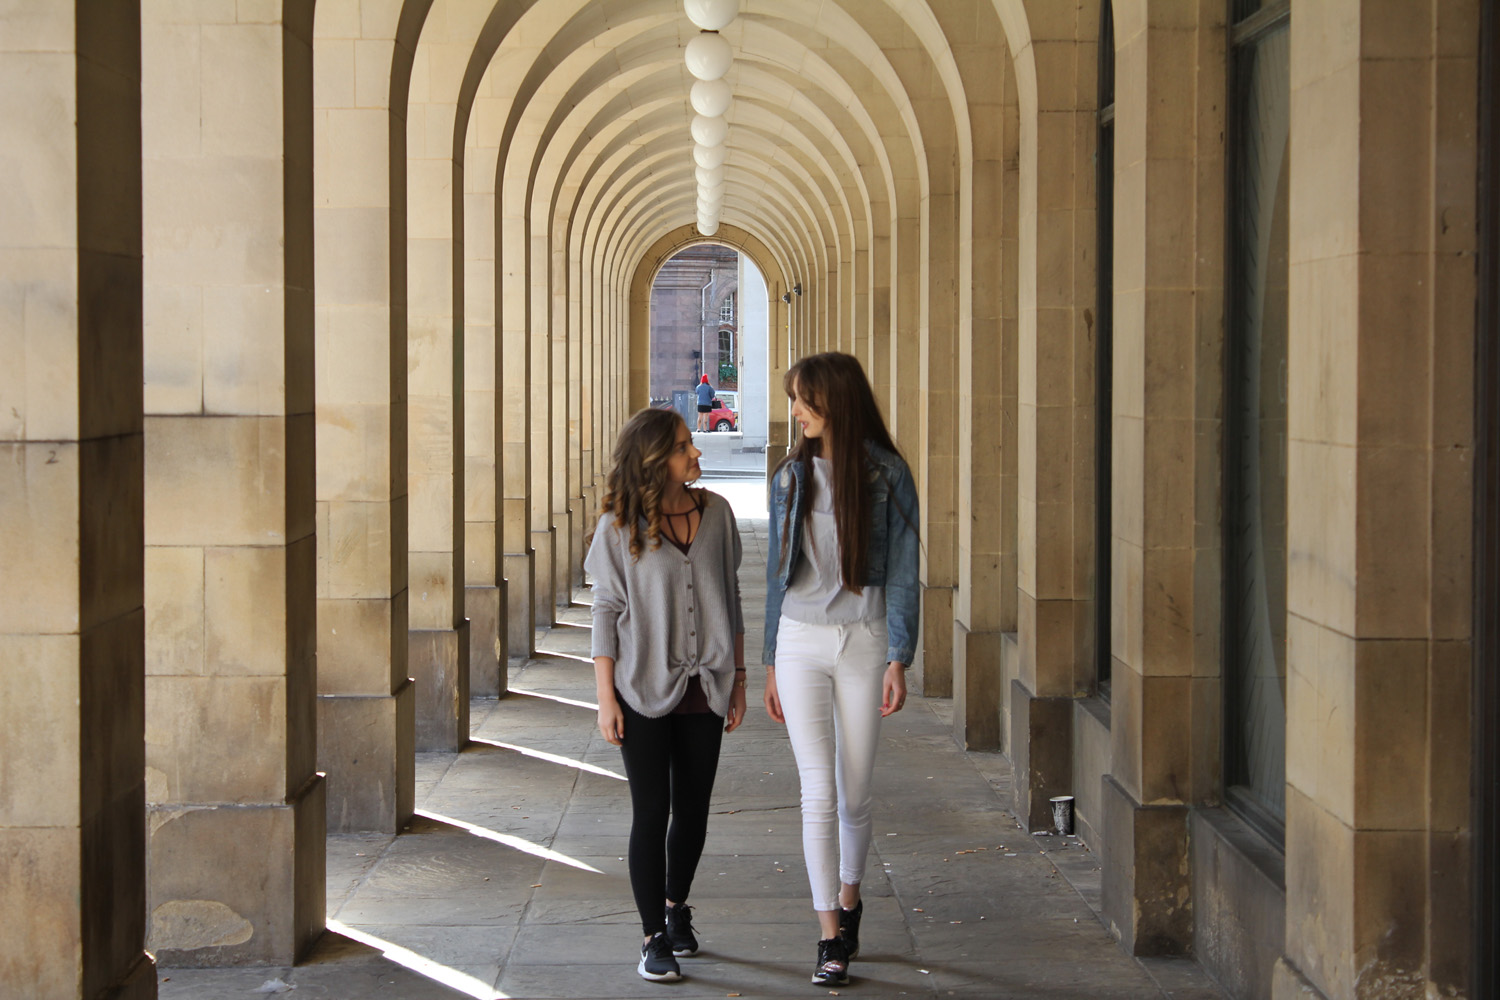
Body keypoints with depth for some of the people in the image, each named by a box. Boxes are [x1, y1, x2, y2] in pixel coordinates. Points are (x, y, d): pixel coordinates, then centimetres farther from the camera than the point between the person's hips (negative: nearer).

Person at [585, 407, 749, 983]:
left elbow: (729, 599, 10)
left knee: (693, 811, 11)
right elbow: (606, 611, -3)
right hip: (645, 690, -3)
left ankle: (677, 906, 36)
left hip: (704, 688, 3)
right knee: (652, 814, -1)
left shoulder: (715, 513, 3)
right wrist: (605, 698, -7)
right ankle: (654, 938, 9)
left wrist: (737, 678, 9)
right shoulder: (619, 526, -6)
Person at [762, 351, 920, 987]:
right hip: (800, 644, 2)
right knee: (818, 793, -4)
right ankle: (831, 937, -1)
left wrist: (898, 660, -10)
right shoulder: (791, 476, 6)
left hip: (862, 643, -2)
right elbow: (777, 573, 12)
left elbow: (902, 571, -4)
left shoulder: (886, 475, -4)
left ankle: (849, 896, 34)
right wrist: (771, 664, 11)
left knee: (855, 793, 8)